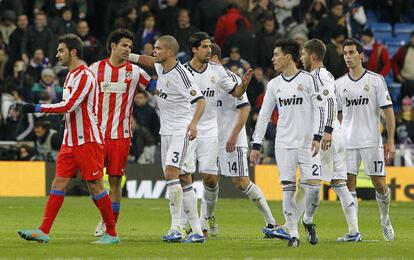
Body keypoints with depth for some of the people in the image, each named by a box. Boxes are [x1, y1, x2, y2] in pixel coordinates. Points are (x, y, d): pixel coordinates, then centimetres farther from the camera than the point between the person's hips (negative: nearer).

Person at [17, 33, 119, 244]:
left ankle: (111, 233, 4)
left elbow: (69, 105, -22)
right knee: (59, 183, 1)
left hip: (88, 140, -9)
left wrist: (37, 108, -18)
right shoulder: (71, 75, 16)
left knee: (95, 185, -5)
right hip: (70, 141, 9)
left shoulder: (85, 75, -14)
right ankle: (44, 231, -3)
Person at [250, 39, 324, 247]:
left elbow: (319, 109, -4)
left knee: (313, 186, -10)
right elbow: (264, 115, 13)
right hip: (284, 144, 3)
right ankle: (293, 234, 1)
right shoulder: (274, 84, 10)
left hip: (307, 143, -3)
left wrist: (317, 137, -14)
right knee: (288, 188, -4)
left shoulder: (308, 80, -2)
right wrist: (256, 145, 9)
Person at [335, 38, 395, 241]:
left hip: (371, 141, -3)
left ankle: (385, 219, 24)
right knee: (348, 184, -4)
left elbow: (388, 111, -1)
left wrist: (391, 142, -7)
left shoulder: (376, 80, -1)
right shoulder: (339, 84, 9)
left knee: (379, 184, -2)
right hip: (347, 142, 3)